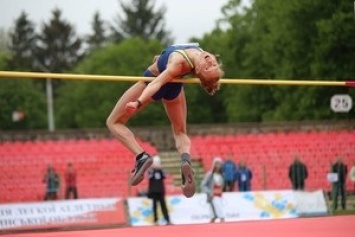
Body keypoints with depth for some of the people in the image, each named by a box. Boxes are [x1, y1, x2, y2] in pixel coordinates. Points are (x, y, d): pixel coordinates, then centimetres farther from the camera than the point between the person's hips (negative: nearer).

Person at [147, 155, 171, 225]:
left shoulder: (161, 170, 9)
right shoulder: (150, 170, 1)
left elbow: (164, 176, -7)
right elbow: (150, 177, -17)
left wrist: (160, 169, -18)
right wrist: (153, 169, -23)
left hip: (161, 190, 2)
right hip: (153, 191, -2)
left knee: (163, 205, -1)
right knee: (155, 205, -1)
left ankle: (168, 220, -6)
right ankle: (156, 220, 1)